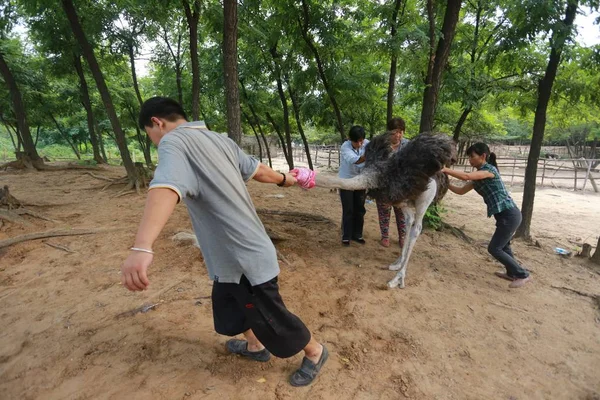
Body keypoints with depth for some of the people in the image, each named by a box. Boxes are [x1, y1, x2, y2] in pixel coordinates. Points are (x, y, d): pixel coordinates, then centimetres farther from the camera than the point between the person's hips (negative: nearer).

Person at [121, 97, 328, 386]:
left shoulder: (173, 141, -17)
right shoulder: (221, 140, 7)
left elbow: (166, 187, -38)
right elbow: (257, 170, 16)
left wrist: (141, 247, -52)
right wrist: (283, 179, 35)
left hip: (244, 258, -9)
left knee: (271, 320, 11)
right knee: (229, 304, 28)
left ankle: (315, 352, 34)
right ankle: (255, 346, 50)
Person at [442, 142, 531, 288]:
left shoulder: (490, 169, -15)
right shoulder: (479, 175, 12)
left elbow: (466, 176, -31)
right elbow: (461, 190, 10)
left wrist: (445, 170, -28)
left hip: (510, 215, -10)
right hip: (505, 215, 10)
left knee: (494, 248, -2)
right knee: (503, 246, 25)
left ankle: (523, 274, 11)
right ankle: (512, 273, 43)